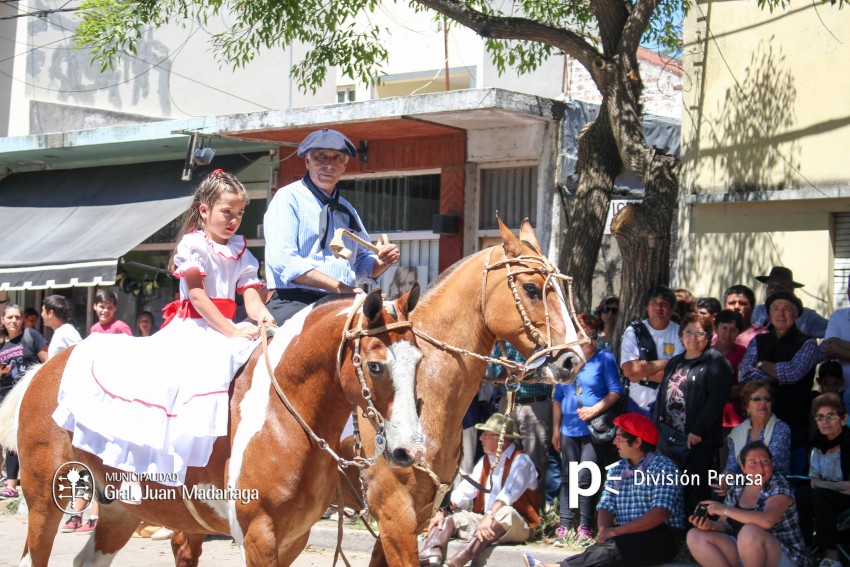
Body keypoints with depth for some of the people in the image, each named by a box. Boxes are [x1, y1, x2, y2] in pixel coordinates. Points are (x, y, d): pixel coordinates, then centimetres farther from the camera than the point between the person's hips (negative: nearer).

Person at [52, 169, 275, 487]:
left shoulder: (241, 252, 12)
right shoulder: (193, 244, -4)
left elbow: (251, 296, 1)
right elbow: (197, 296, -14)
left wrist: (262, 315, -23)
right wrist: (232, 332, -22)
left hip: (227, 329, 6)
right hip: (191, 330, -6)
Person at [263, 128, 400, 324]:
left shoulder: (346, 209, 24)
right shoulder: (288, 199, 1)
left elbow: (363, 264, 29)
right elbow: (283, 261, -13)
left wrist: (383, 261, 4)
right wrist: (338, 287, -20)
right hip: (294, 303, -7)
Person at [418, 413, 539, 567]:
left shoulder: (520, 461, -8)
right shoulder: (485, 460, 14)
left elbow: (509, 493, -25)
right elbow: (466, 489, 4)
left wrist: (490, 516, -39)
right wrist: (443, 510, -11)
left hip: (516, 525, -7)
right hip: (485, 520, 7)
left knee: (505, 513, -37)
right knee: (448, 515, -5)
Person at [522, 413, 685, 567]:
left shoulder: (663, 468, -7)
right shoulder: (617, 470, 15)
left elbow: (660, 513, -18)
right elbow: (606, 508, 7)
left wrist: (618, 530, -24)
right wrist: (604, 531, -17)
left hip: (662, 537, -6)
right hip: (625, 536, 6)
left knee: (613, 548, -32)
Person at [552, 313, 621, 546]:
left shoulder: (605, 359, 0)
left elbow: (615, 391, -4)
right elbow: (558, 397, 17)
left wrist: (596, 409, -18)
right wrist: (555, 428, 14)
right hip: (570, 429, 5)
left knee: (585, 477, -10)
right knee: (567, 478, 5)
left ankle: (585, 527, -3)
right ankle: (565, 526, 9)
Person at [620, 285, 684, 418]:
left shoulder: (679, 333, -5)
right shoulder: (633, 331, -2)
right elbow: (629, 371, -14)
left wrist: (642, 374, -13)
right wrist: (665, 362, -11)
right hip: (638, 403, 1)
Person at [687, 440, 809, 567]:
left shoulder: (779, 486, -12)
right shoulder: (736, 490, 7)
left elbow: (767, 521, -30)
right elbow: (725, 524, 10)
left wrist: (725, 510, -25)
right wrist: (710, 525, -15)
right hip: (742, 551, 6)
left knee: (750, 531, -36)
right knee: (695, 537, -9)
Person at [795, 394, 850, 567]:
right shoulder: (819, 444, 5)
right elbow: (814, 481, 6)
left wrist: (822, 484, -13)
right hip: (828, 498, 6)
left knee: (820, 495, -31)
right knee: (802, 493, -22)